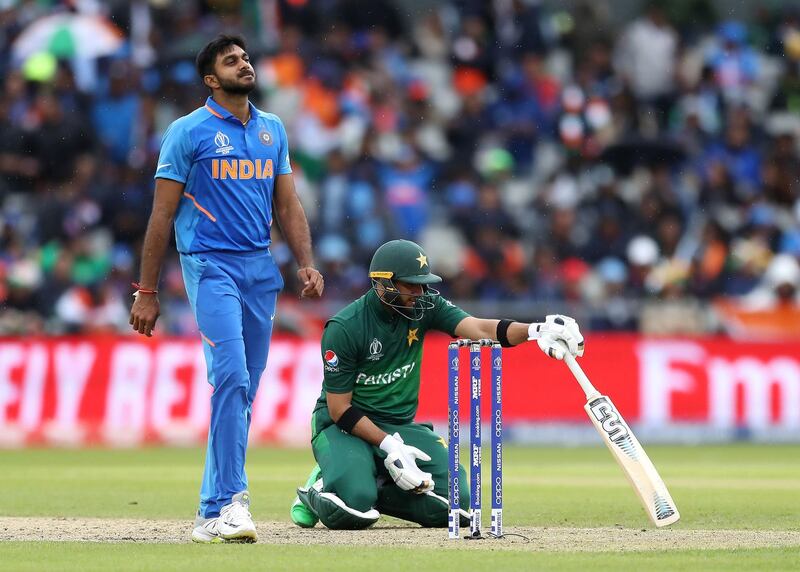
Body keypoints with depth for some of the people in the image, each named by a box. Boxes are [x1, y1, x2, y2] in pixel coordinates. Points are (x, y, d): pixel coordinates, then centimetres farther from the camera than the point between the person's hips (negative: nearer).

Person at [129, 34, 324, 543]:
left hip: (261, 269, 6)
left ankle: (213, 512, 11)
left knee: (244, 389, 5)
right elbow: (163, 214, -2)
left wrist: (307, 264, 0)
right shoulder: (190, 131, -2)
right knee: (231, 377, -19)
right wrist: (147, 292, -5)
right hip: (211, 267, -6)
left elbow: (288, 204, 16)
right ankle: (230, 501, -21)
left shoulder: (272, 130, 14)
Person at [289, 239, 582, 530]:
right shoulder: (344, 328, -19)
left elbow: (478, 328, -21)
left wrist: (535, 331, -38)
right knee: (353, 511, -33)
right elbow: (339, 410, -16)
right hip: (342, 427, -5)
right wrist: (389, 446, -24)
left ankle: (375, 488, 8)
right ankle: (319, 491, 4)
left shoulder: (423, 307, -5)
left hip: (400, 425, 5)